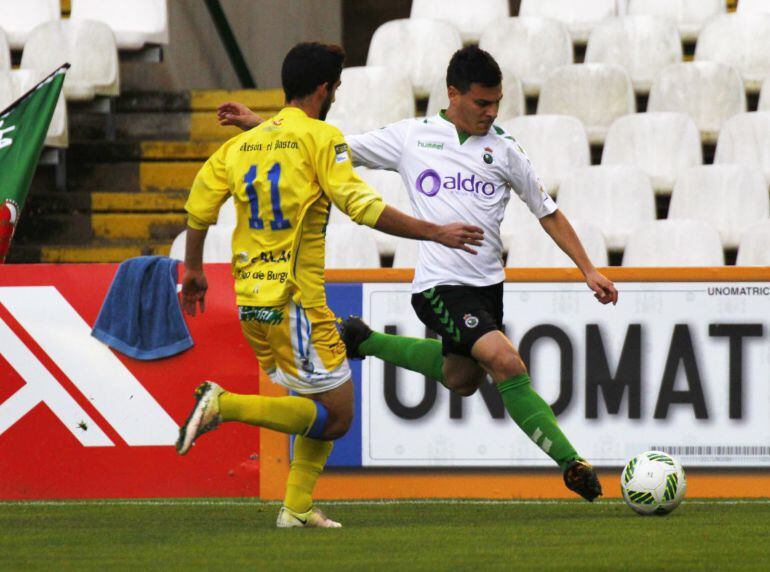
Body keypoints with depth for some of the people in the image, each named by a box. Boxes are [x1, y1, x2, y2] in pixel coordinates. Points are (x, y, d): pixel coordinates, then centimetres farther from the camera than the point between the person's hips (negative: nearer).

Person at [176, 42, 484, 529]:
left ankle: (297, 508, 9)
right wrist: (435, 233, -9)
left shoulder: (241, 144, 12)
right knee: (336, 415, -3)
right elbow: (361, 205, -15)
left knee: (324, 410, 18)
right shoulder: (320, 137, -6)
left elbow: (199, 207, 14)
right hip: (295, 302, -8)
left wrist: (194, 269, 29)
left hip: (251, 301, 8)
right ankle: (224, 405, -15)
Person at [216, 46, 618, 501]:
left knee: (462, 379, 15)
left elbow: (549, 213, 13)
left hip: (489, 283, 5)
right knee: (507, 362, -22)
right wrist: (256, 124, 7)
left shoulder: (504, 148, 5)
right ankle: (570, 462, -17)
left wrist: (589, 270, 5)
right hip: (440, 285, -5)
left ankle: (366, 342, 34)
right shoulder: (411, 137, 1)